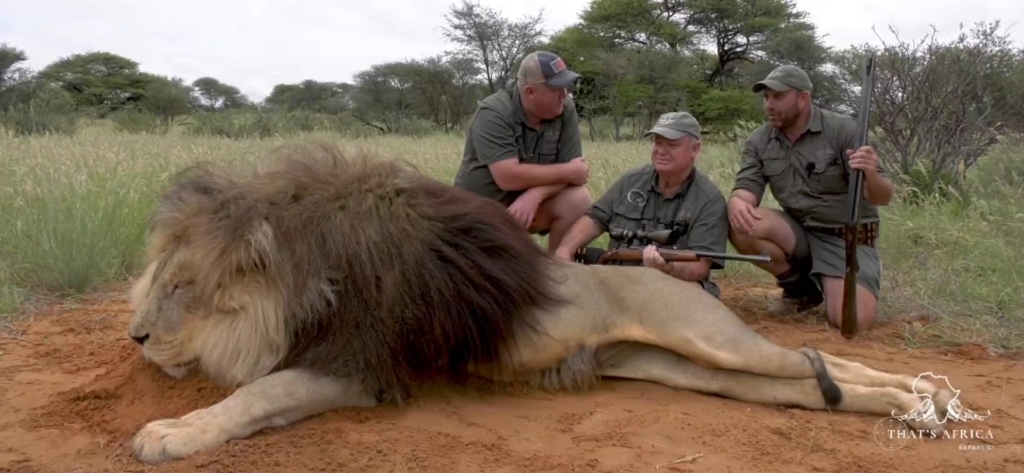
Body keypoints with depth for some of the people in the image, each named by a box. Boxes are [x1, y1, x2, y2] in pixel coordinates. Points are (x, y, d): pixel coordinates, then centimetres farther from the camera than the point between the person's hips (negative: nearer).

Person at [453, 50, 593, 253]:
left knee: (578, 199, -22)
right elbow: (508, 177, -32)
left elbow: (572, 172, -12)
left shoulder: (566, 110, -8)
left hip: (531, 203, 4)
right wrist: (567, 172, -23)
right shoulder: (494, 113, -22)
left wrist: (535, 194, -31)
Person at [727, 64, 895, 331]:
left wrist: (871, 177, -41)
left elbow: (882, 198, -16)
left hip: (846, 239, -4)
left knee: (852, 320, -26)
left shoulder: (843, 129, -13)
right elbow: (746, 188, -9)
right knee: (740, 226, -26)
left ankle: (826, 286, 12)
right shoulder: (759, 141, -2)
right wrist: (737, 203, -35)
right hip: (798, 234, 4)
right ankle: (801, 288, 0)